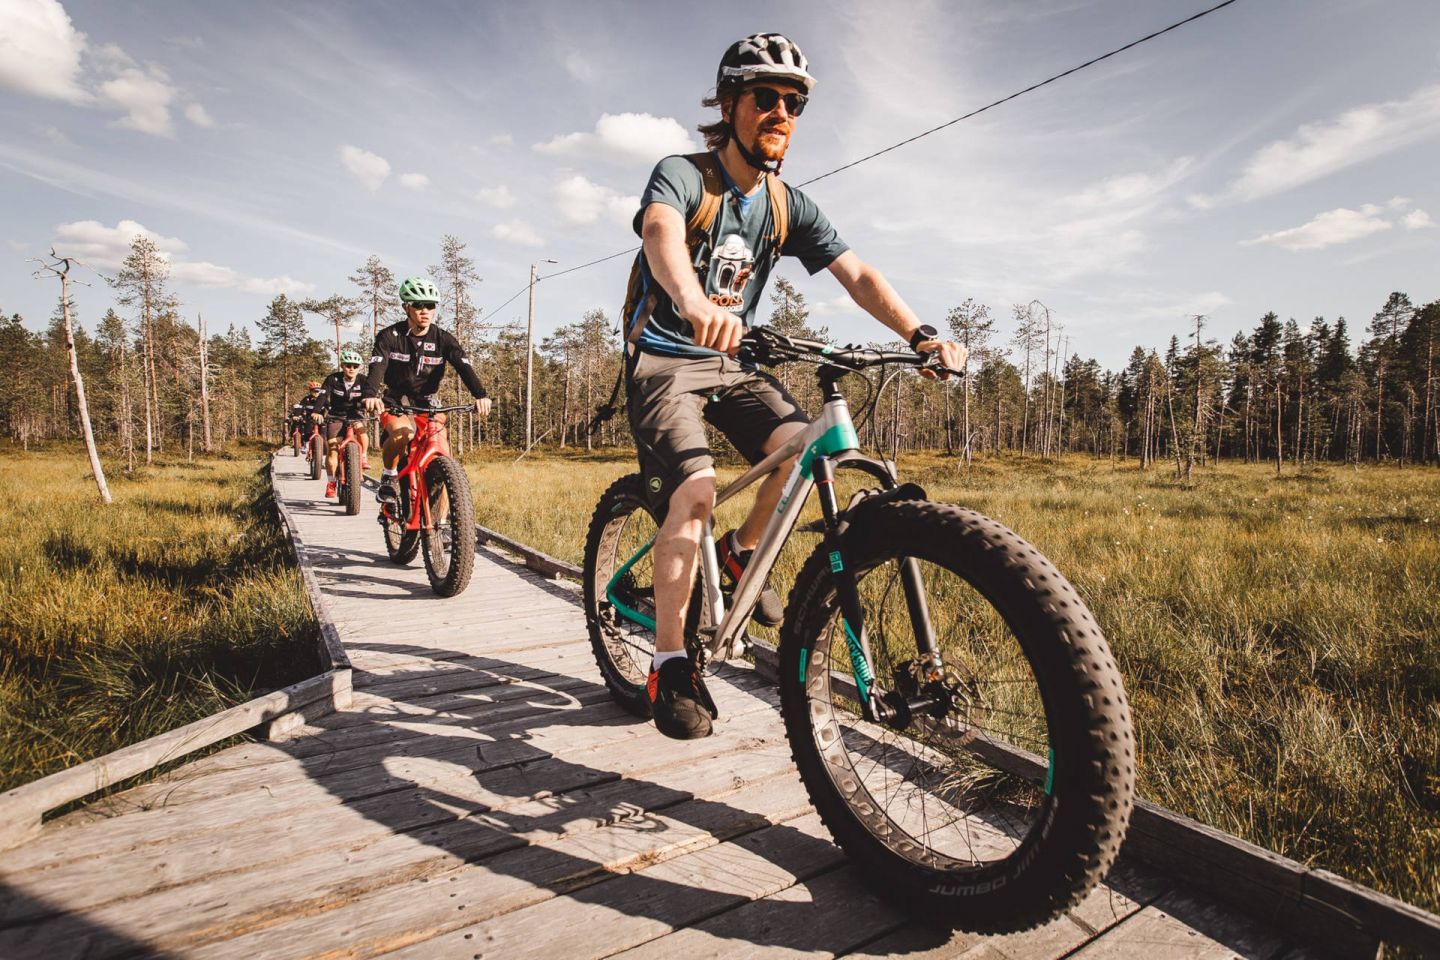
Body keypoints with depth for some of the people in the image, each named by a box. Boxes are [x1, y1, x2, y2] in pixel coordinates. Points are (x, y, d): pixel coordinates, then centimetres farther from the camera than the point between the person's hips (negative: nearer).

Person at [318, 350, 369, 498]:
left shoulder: (362, 382, -10)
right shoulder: (333, 379, -12)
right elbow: (323, 396, -21)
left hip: (354, 415, 1)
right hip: (335, 416, 0)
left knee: (361, 428, -34)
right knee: (332, 450, -11)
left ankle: (363, 458, -12)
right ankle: (331, 483, 0)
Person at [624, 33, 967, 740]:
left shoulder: (789, 207, 4)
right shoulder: (682, 175, -12)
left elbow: (856, 274, -5)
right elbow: (660, 231, -35)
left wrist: (920, 334, -22)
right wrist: (693, 301, -58)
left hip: (731, 361, 5)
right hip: (664, 359, -5)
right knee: (695, 490, -26)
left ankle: (740, 551, 8)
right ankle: (670, 663, -13)